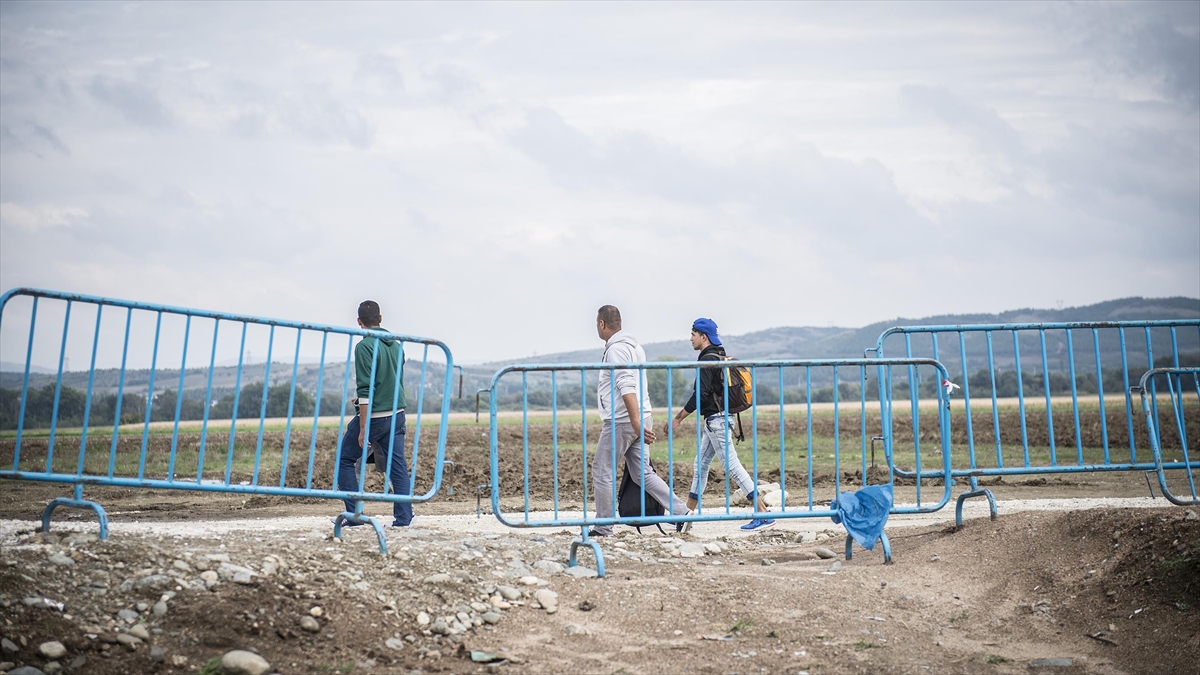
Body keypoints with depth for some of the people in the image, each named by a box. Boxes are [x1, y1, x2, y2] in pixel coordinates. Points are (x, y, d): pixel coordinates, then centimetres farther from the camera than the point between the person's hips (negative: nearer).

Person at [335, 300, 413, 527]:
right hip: (397, 415, 6)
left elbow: (365, 389, -18)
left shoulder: (365, 346, -13)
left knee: (344, 460, 8)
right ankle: (403, 518, 0)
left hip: (374, 416, -6)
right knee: (397, 465, 6)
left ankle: (355, 515, 5)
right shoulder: (396, 345, 9)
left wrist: (363, 428, -17)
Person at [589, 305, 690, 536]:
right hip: (638, 421, 9)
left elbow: (627, 388, -24)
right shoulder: (632, 345, 16)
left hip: (622, 422, -9)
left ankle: (603, 528, 7)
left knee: (602, 472, 2)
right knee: (643, 473, 11)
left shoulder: (616, 349, -14)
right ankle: (680, 511, 3)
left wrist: (636, 423, -31)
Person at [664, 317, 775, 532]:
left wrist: (678, 418, -18)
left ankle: (763, 514, -15)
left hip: (715, 419, -11)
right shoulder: (720, 357, 16)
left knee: (732, 465, -12)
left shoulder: (708, 360, -15)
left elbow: (700, 394, -22)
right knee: (701, 465, 15)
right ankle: (687, 515, 21)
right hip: (716, 419, 11)